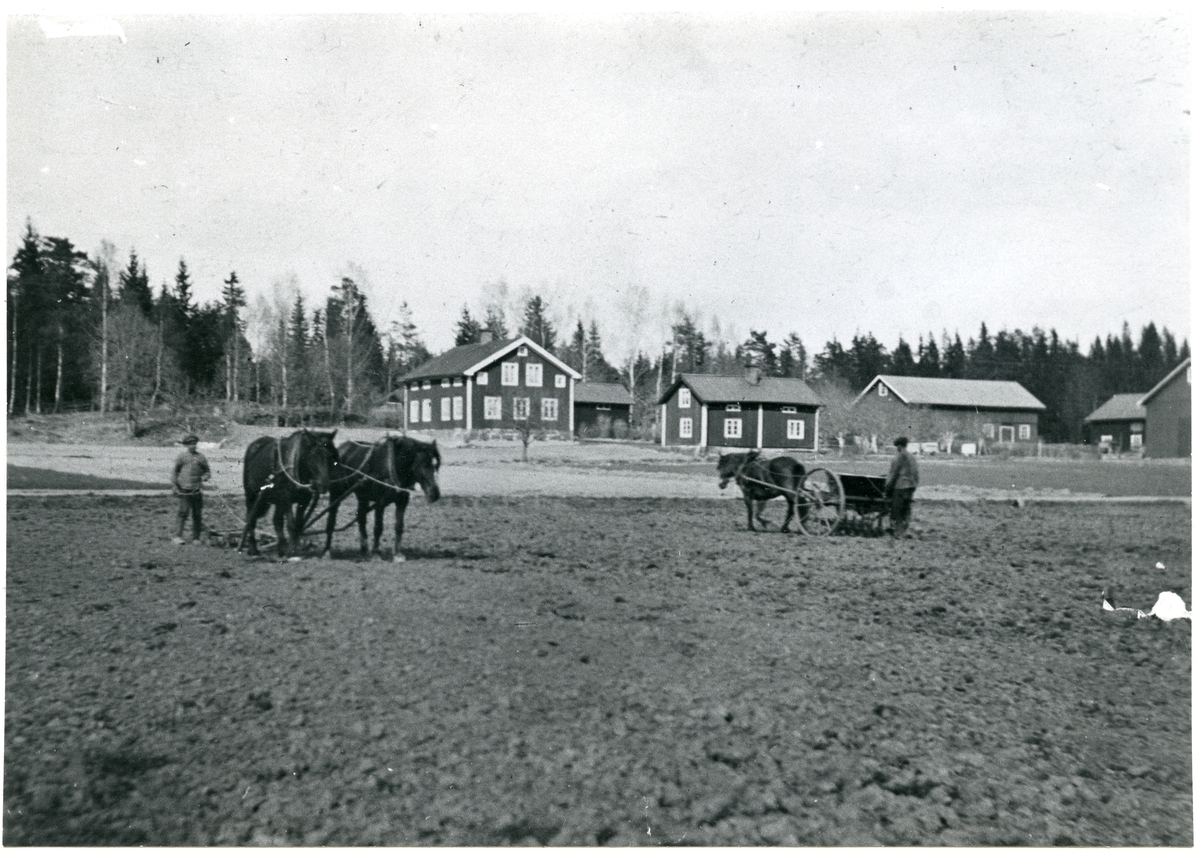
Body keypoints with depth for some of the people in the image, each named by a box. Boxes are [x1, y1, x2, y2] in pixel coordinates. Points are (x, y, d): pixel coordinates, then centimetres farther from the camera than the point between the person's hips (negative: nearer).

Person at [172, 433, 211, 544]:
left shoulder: (201, 457, 8)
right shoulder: (182, 456, 3)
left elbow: (207, 472, 15)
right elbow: (174, 472, 8)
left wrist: (205, 477, -7)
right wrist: (174, 486, 0)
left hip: (197, 491, 2)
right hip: (184, 490, -2)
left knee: (197, 515, 4)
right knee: (184, 512, -12)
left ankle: (195, 538, 12)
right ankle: (177, 536, -8)